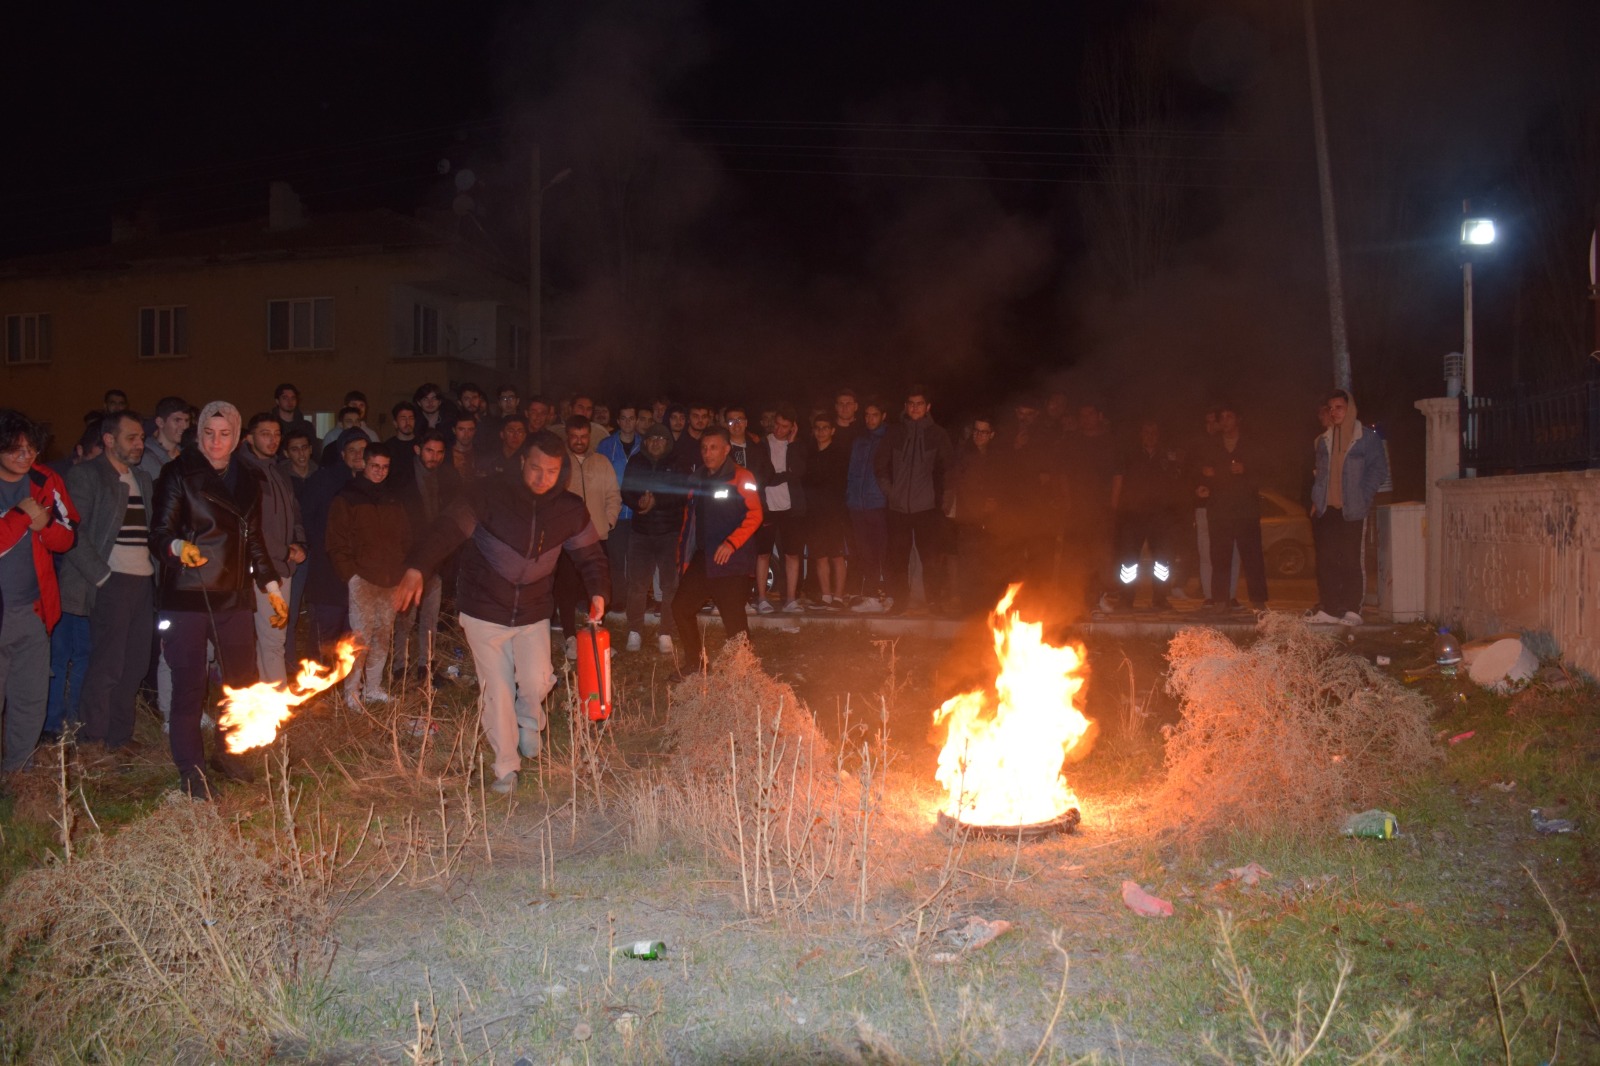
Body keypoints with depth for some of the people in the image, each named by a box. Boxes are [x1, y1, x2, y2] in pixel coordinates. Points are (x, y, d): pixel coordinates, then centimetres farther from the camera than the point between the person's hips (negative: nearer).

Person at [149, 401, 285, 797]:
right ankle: (191, 770, 8)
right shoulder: (178, 474, -3)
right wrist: (178, 547, -30)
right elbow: (160, 533, -8)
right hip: (188, 596, -5)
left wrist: (273, 587, 19)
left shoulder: (246, 481, 14)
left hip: (234, 595, 5)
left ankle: (227, 753, 26)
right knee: (189, 685, -4)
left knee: (243, 680, 7)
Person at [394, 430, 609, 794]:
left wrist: (598, 591, -7)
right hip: (485, 612, -2)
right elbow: (448, 530, -22)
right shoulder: (487, 496, -15)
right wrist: (416, 569, -36)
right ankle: (506, 768, 20)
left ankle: (529, 720, 23)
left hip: (533, 614, 2)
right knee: (497, 692, 2)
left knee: (536, 682, -14)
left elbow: (590, 554, 8)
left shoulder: (571, 510, -4)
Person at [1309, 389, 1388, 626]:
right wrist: (1316, 500, 9)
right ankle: (1330, 609, 8)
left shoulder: (1367, 438, -1)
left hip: (1352, 510, -5)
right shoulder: (1324, 440, 15)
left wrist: (1363, 496, -10)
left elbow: (1379, 469, -2)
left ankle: (1353, 611, 0)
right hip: (1328, 509, 5)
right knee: (1326, 561, 2)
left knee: (1351, 560, -5)